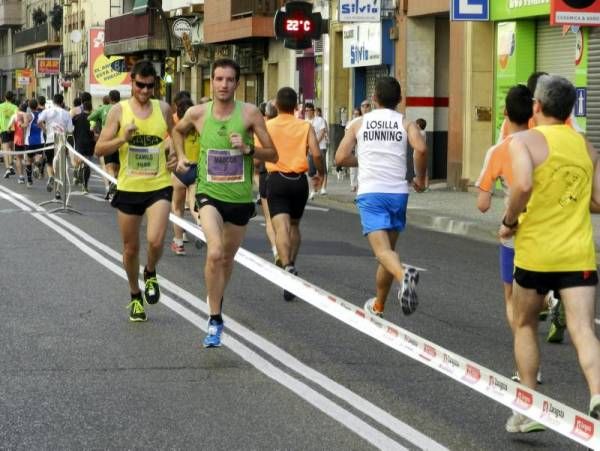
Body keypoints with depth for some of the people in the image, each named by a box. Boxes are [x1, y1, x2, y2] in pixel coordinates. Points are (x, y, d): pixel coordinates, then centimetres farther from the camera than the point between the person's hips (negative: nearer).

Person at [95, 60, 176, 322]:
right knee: (130, 248, 10)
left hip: (159, 186, 0)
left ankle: (150, 274, 13)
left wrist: (175, 156, 1)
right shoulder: (119, 110, -3)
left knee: (155, 241, -20)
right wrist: (123, 138, -20)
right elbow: (100, 149, -4)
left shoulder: (163, 109, 2)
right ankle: (135, 296, 32)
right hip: (128, 187, 0)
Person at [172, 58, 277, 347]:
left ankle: (217, 304, 47)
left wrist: (248, 149, -20)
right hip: (209, 193, -1)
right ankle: (215, 320, -16)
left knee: (227, 258, 18)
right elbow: (178, 131, 21)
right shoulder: (197, 114, -3)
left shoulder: (249, 113, -7)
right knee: (214, 253, -24)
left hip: (240, 197, 1)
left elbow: (272, 154, -3)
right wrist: (180, 156, 6)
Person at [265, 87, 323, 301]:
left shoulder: (267, 126, 2)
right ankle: (291, 264, 26)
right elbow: (316, 154, -7)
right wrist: (320, 173, 11)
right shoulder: (305, 126, 4)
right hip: (299, 180, 2)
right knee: (294, 225, 22)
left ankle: (287, 267, -33)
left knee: (281, 227, -13)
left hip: (277, 179, -2)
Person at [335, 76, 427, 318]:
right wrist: (420, 178, 4)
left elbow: (341, 158, 4)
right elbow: (421, 149, -12)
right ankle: (378, 305, 29)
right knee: (389, 248, 18)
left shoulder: (360, 123, 8)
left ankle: (403, 275, -47)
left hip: (370, 192, -2)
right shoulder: (405, 123, 7)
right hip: (398, 192, 2)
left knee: (382, 250, -14)